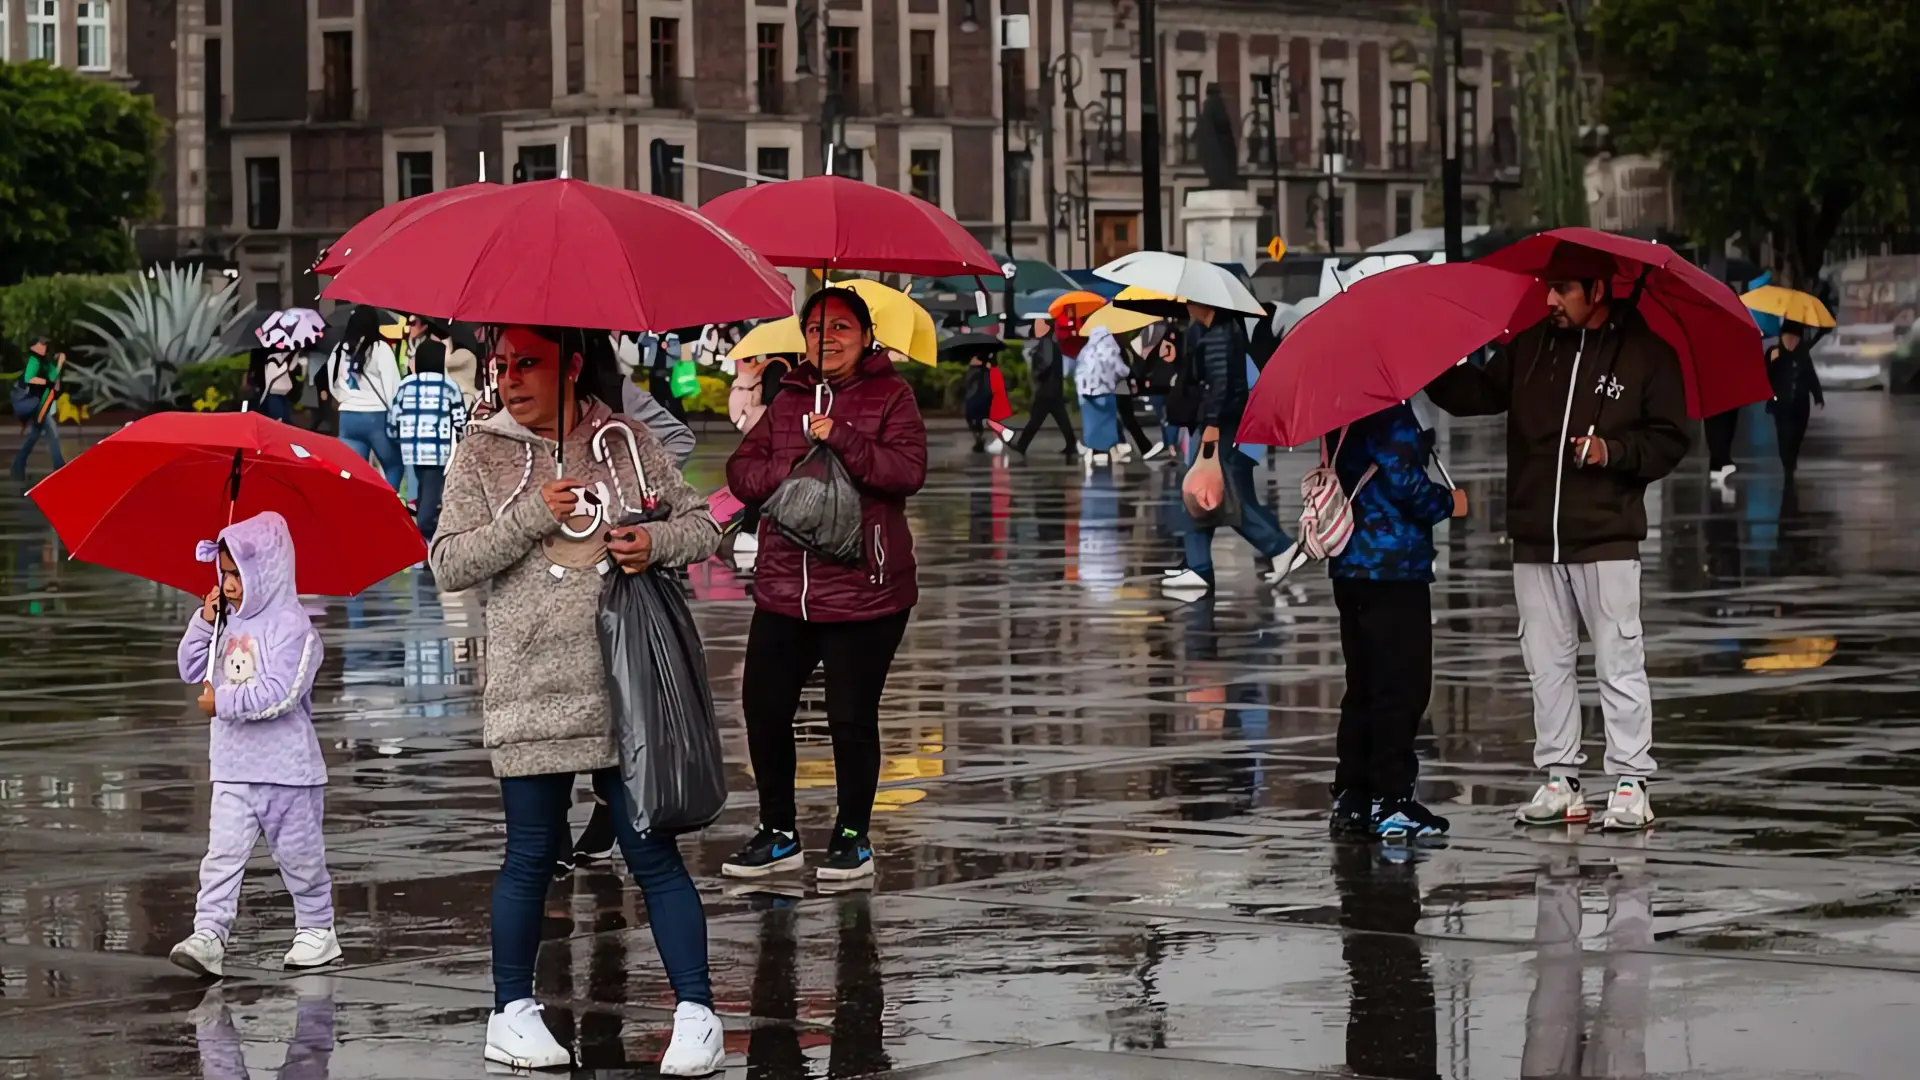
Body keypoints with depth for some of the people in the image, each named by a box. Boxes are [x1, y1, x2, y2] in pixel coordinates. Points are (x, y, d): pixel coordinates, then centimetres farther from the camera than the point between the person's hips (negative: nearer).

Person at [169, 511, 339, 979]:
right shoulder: (229, 624, 11)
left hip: (285, 768, -6)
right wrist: (204, 623, 3)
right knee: (222, 853, -5)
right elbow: (192, 670, 17)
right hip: (232, 768, 6)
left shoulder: (291, 626, -14)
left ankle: (317, 930, 22)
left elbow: (279, 693, -24)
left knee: (299, 854, 8)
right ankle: (208, 935, -11)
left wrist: (223, 703, -19)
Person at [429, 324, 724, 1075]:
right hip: (532, 693, 0)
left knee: (652, 850, -1)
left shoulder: (628, 442, 6)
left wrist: (658, 542, -10)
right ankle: (512, 1013, 21)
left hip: (626, 688, 0)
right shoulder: (483, 453, 3)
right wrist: (533, 516, -14)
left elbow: (702, 525, 12)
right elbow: (448, 564, -4)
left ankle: (697, 1015, 2)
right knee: (532, 856, 6)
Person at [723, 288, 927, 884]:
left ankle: (852, 836, 16)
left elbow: (908, 471, -14)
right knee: (763, 708, 5)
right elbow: (741, 473, 7)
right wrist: (795, 465, -11)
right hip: (783, 588, 5)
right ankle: (778, 834, 20)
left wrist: (842, 439, -22)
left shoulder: (890, 396, -1)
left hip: (863, 591, -5)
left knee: (852, 717, -1)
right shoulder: (788, 399, 13)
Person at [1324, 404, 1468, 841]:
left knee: (1364, 685, 15)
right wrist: (1448, 503, -2)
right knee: (1402, 686, -3)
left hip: (1349, 566, 9)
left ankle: (1351, 798, 18)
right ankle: (1390, 801, -3)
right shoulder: (1391, 411, -15)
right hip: (1394, 564, -9)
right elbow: (1402, 479, -19)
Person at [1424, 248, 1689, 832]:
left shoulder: (1647, 351, -1)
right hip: (1536, 538, 5)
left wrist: (1614, 451, -15)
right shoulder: (1531, 347, 10)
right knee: (1547, 662, 8)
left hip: (1607, 539, -5)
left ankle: (1631, 785, 1)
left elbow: (1670, 440, 0)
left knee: (1619, 662, -4)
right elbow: (1477, 394, 15)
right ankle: (1560, 779, 16)